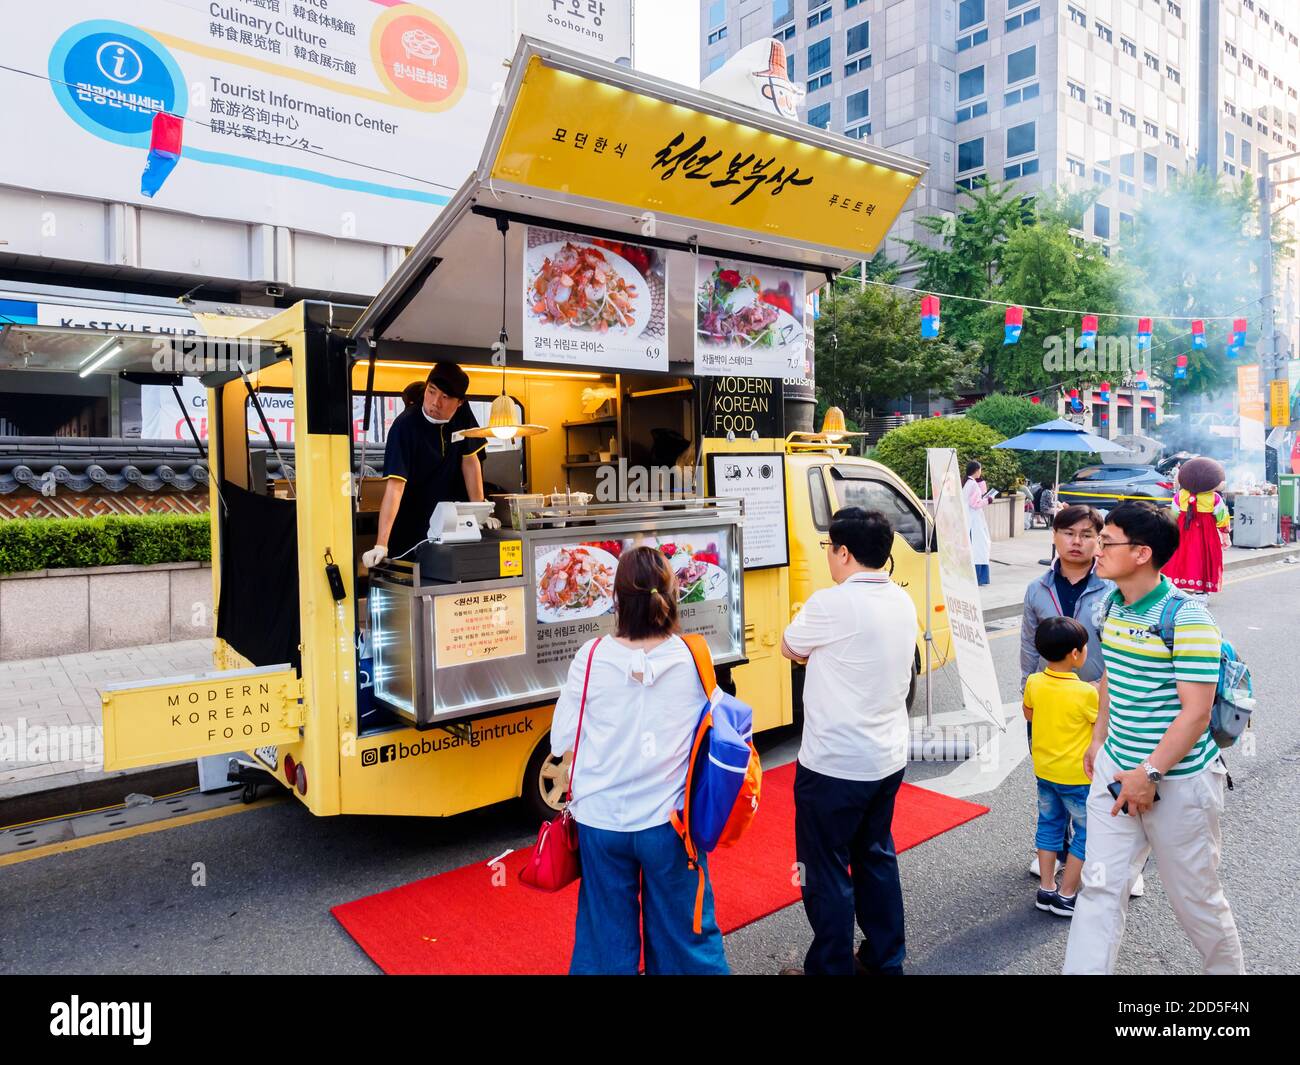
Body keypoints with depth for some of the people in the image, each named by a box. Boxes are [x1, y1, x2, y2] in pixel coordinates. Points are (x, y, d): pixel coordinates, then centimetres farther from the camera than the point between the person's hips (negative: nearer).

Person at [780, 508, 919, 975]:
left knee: (826, 871, 8)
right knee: (876, 856, 22)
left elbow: (790, 648, -6)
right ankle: (884, 958, 36)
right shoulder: (902, 602, 2)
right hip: (888, 759, 8)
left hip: (834, 766, -8)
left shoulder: (831, 604, -23)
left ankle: (831, 968, 21)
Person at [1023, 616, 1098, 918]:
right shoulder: (1086, 693, -24)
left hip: (1044, 770, 6)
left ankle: (1046, 889, 25)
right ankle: (1065, 895, 14)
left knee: (1049, 824, 19)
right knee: (1087, 833, 10)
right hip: (1077, 775, -5)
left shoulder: (1034, 683, -7)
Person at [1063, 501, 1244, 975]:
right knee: (1100, 887, 6)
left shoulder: (1186, 617, -19)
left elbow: (1196, 711, -20)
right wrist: (1099, 739, 18)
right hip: (1115, 768, 6)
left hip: (1178, 780, -6)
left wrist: (1150, 773, -20)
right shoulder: (1113, 607, 4)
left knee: (1195, 898, 14)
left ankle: (1228, 968, 40)